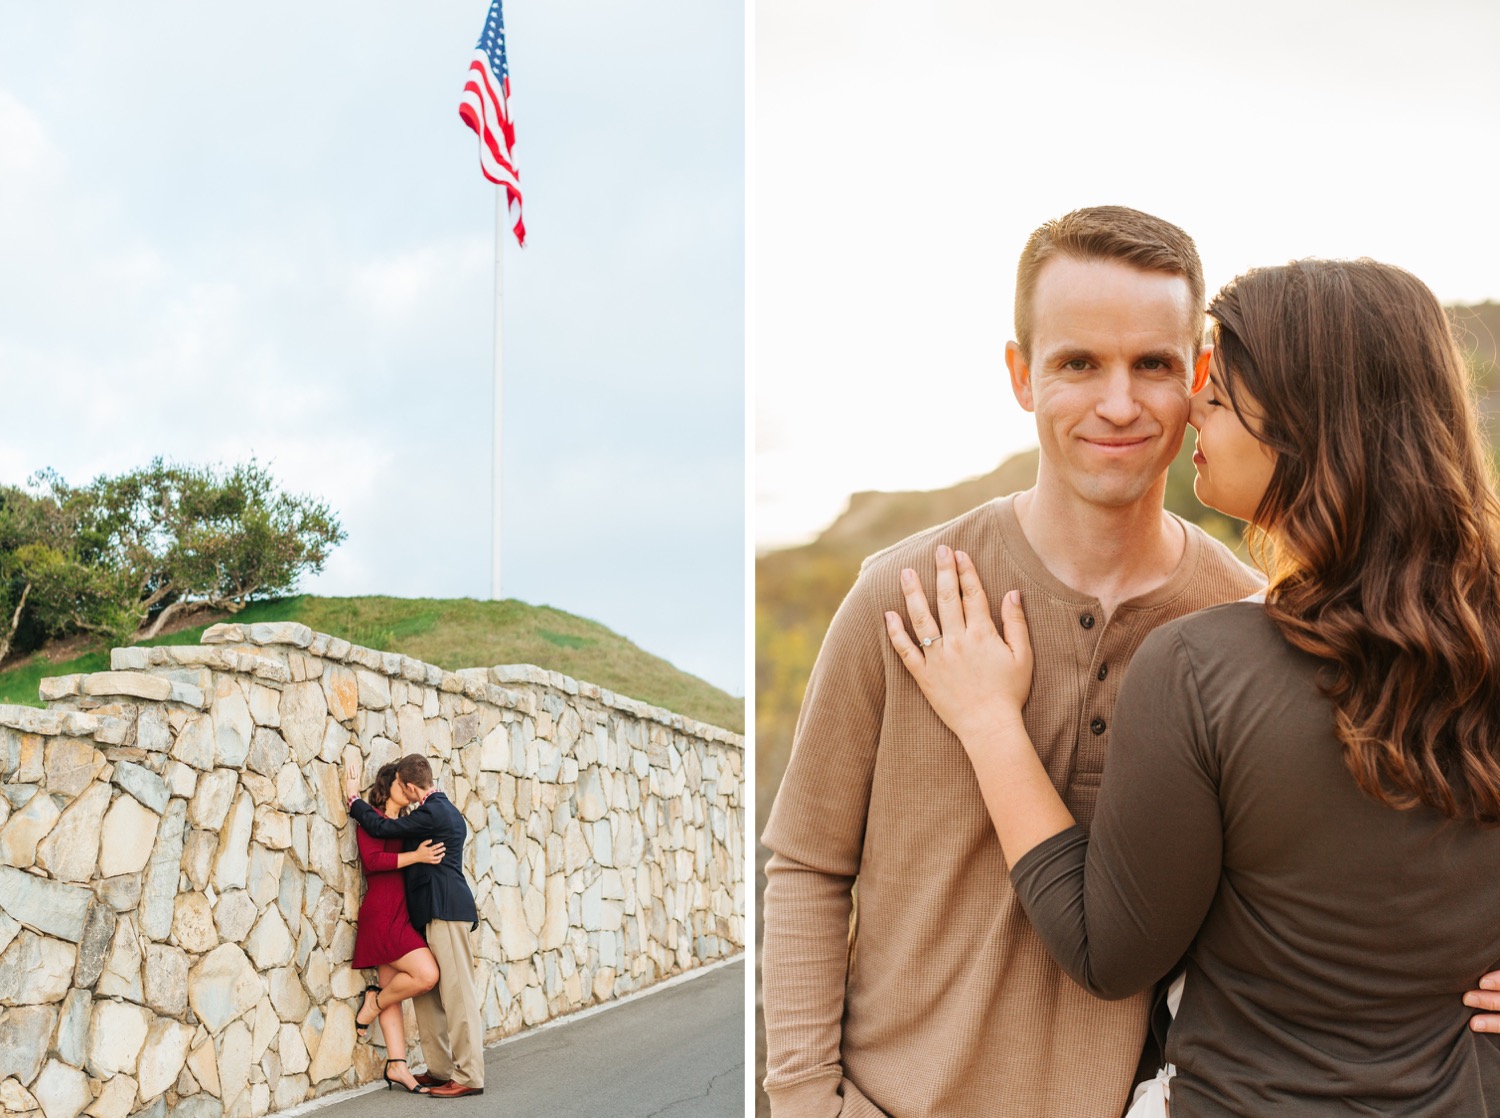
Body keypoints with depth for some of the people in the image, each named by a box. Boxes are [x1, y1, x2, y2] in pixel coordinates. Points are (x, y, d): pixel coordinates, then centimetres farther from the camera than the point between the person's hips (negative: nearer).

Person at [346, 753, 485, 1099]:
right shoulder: (442, 808, 18)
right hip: (434, 912, 11)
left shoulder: (432, 813, -14)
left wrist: (354, 801, 3)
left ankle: (469, 1076, -7)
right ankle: (440, 1069, 17)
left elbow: (382, 828, -12)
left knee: (457, 993, -9)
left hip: (446, 911, -11)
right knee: (427, 991, 12)